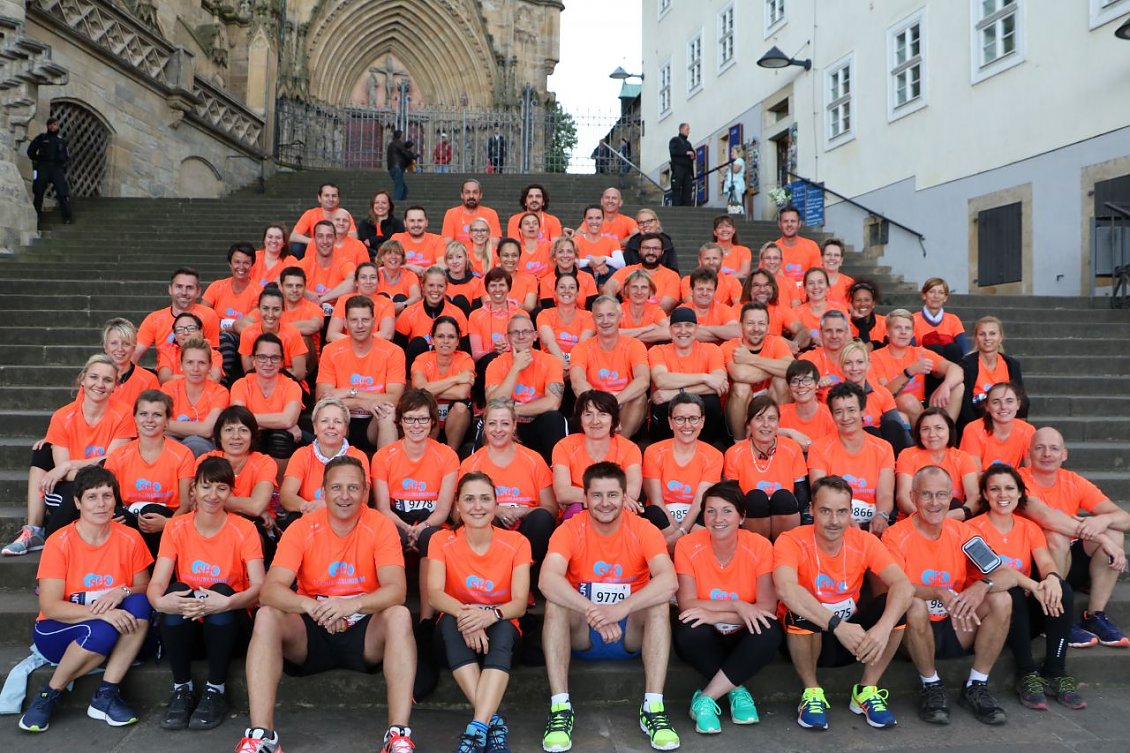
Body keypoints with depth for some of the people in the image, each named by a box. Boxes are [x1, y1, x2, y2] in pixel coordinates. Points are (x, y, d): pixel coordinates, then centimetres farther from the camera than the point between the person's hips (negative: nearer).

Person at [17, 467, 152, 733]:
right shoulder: (59, 543, -13)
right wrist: (100, 613, -32)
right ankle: (49, 695, -9)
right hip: (59, 632, -3)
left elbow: (144, 589, 0)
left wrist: (122, 592, -24)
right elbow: (49, 607, -18)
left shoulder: (130, 539, -6)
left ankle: (106, 695, -21)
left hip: (113, 630, 3)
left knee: (139, 606, -28)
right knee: (102, 631, -35)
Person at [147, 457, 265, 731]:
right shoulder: (176, 528, -2)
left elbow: (259, 587, -20)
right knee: (176, 590, -28)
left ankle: (216, 690, -17)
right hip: (184, 626, 1)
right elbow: (156, 584, -13)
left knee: (222, 591, -31)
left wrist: (227, 602, -40)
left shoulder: (243, 529, -8)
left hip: (227, 627, -1)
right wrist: (159, 601, -37)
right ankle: (182, 688, -14)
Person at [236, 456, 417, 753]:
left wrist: (351, 605, -40)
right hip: (311, 633, 1)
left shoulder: (379, 526, -9)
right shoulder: (302, 528, -7)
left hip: (365, 632, -1)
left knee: (399, 615, -31)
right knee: (266, 616, -25)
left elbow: (396, 590, -20)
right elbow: (269, 589, -19)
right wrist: (310, 606, -39)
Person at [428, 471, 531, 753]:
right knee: (450, 621, -33)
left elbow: (520, 603, -14)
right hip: (458, 635, 1)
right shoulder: (442, 542, -3)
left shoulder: (516, 543, -4)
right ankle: (492, 720, -39)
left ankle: (477, 728, -44)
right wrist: (464, 613, -40)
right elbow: (434, 594, -18)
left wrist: (491, 615, -37)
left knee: (504, 627, -34)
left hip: (500, 634, 0)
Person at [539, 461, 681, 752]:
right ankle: (560, 708, -27)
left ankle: (653, 707, -25)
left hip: (631, 633, 0)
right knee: (555, 604, -28)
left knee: (659, 604, -27)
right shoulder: (570, 529, -12)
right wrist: (595, 614, -42)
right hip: (581, 634, 0)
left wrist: (620, 609, -41)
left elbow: (668, 582, -28)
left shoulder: (643, 530, -11)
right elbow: (547, 581, -30)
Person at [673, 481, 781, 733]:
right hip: (706, 641, -1)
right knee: (690, 629, -35)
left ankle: (705, 699, -22)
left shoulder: (760, 546, -14)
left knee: (771, 632, -32)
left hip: (743, 639, 1)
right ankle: (736, 690, -11)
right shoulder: (688, 546, -14)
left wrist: (715, 615, -30)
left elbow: (767, 607, -20)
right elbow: (687, 604, -19)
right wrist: (737, 605, -28)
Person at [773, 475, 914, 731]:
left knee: (896, 605, -20)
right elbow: (786, 590, -39)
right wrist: (838, 625, -45)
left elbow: (903, 585, -23)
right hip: (807, 637, -3)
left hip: (854, 637, 3)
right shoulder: (791, 541, -20)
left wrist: (883, 627, -41)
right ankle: (812, 692, -9)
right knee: (802, 611, -35)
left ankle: (867, 691, -2)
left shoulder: (864, 541, -9)